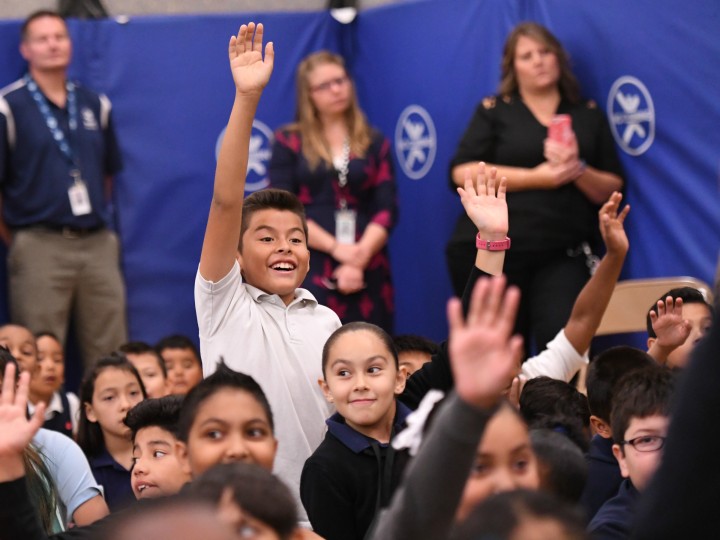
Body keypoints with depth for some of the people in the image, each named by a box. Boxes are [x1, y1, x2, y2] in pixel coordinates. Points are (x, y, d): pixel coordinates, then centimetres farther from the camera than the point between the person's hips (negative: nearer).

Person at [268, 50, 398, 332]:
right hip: (309, 265, -2)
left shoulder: (375, 142, 12)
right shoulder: (289, 142, 5)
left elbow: (386, 209, 4)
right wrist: (336, 248, -12)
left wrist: (360, 258, -12)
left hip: (367, 268, 2)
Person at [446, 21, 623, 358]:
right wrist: (535, 177, -12)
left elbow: (612, 190, 11)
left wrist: (578, 172, -11)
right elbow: (462, 173, -5)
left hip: (562, 255, 1)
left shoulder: (588, 115, 14)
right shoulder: (493, 111, 8)